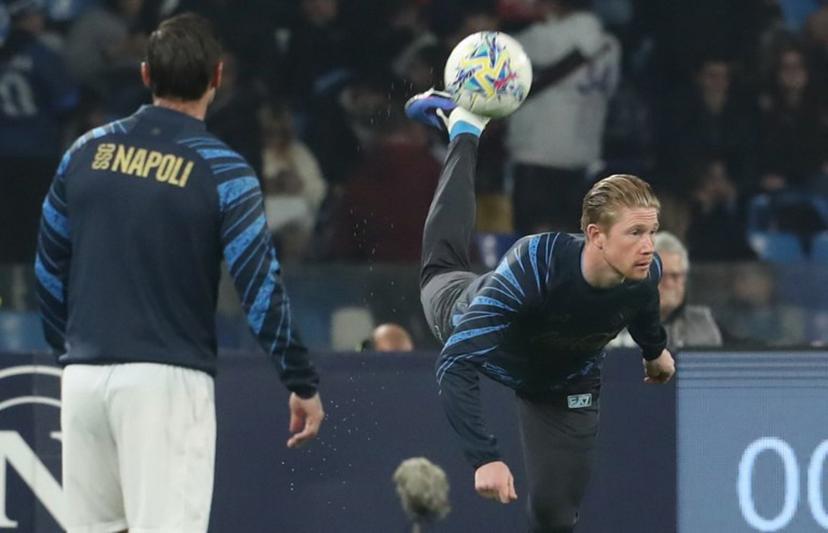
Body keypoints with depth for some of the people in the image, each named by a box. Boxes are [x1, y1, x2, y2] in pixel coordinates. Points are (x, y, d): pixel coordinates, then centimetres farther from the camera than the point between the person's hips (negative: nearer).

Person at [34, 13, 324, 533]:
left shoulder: (88, 152, 7)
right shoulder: (221, 171, -7)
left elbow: (49, 271, 13)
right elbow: (261, 288, -9)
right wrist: (303, 383, -1)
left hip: (84, 375, 5)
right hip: (166, 379, -5)